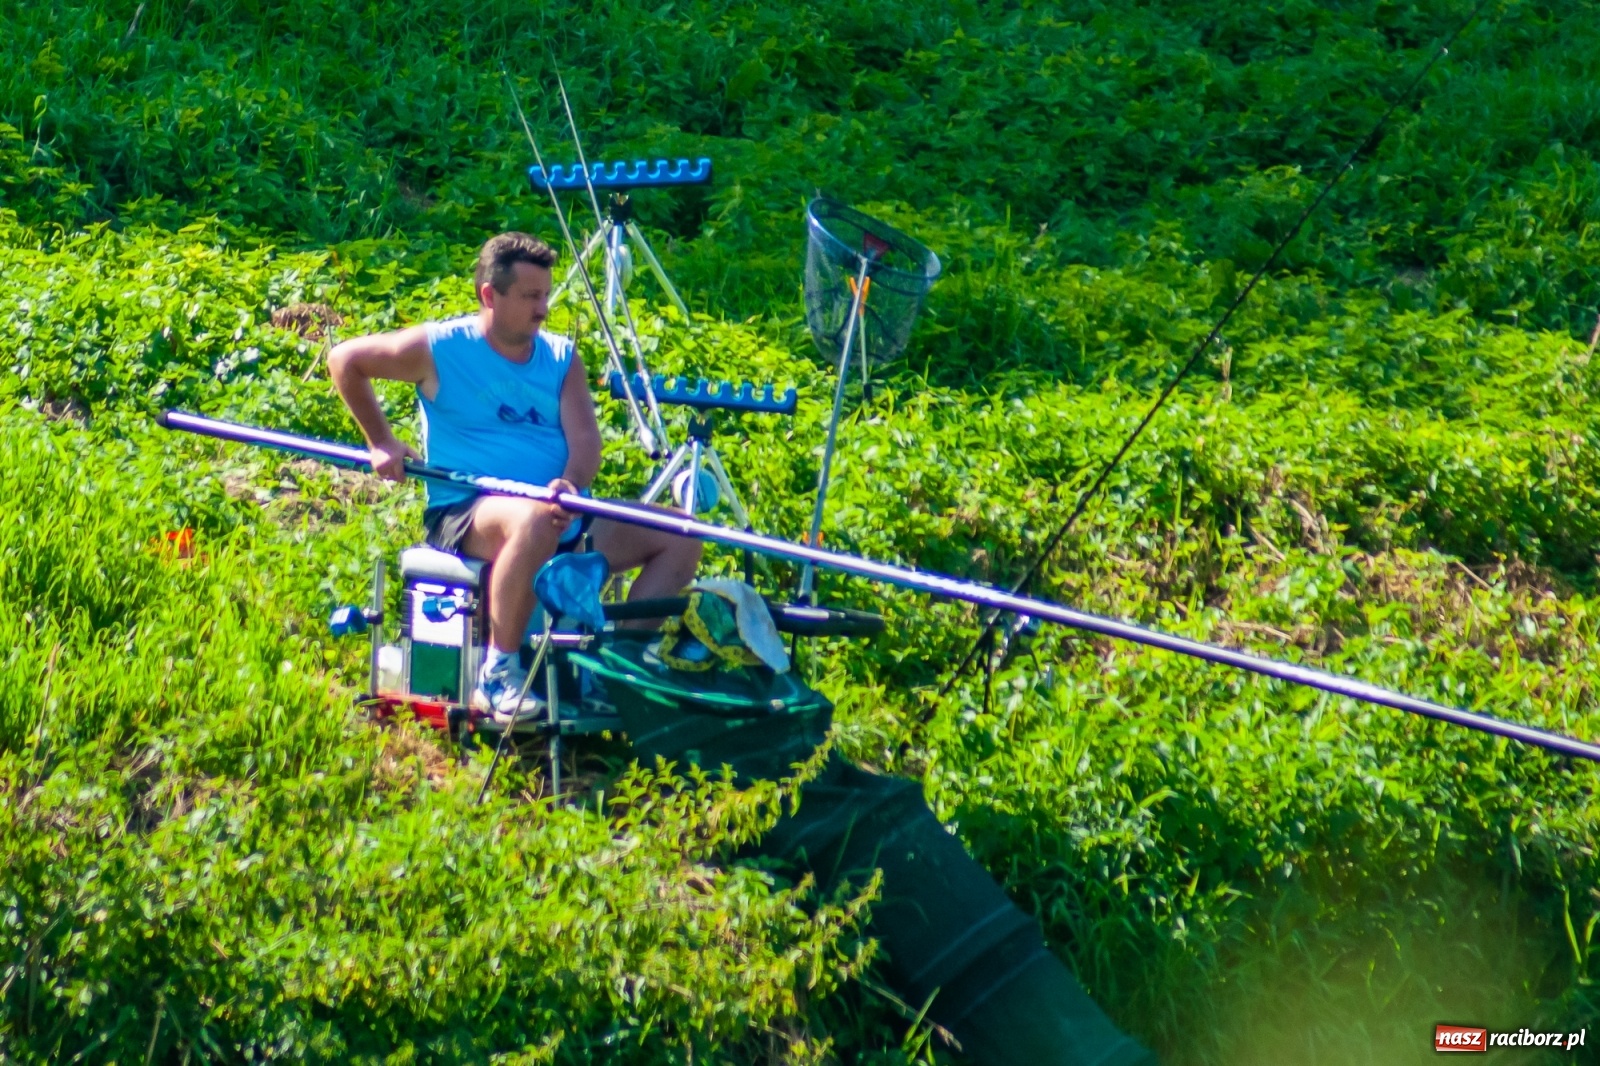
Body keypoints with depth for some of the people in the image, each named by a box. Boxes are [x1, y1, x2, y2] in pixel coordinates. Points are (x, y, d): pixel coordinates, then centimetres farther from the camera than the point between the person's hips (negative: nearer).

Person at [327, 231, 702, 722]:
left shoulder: (561, 356, 11)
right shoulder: (441, 348, -1)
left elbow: (585, 437, -2)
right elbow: (344, 359, 8)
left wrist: (571, 484, -24)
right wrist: (380, 443, 6)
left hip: (562, 513, 6)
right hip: (465, 514, -6)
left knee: (680, 536, -6)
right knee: (535, 520, -42)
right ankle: (498, 675, -29)